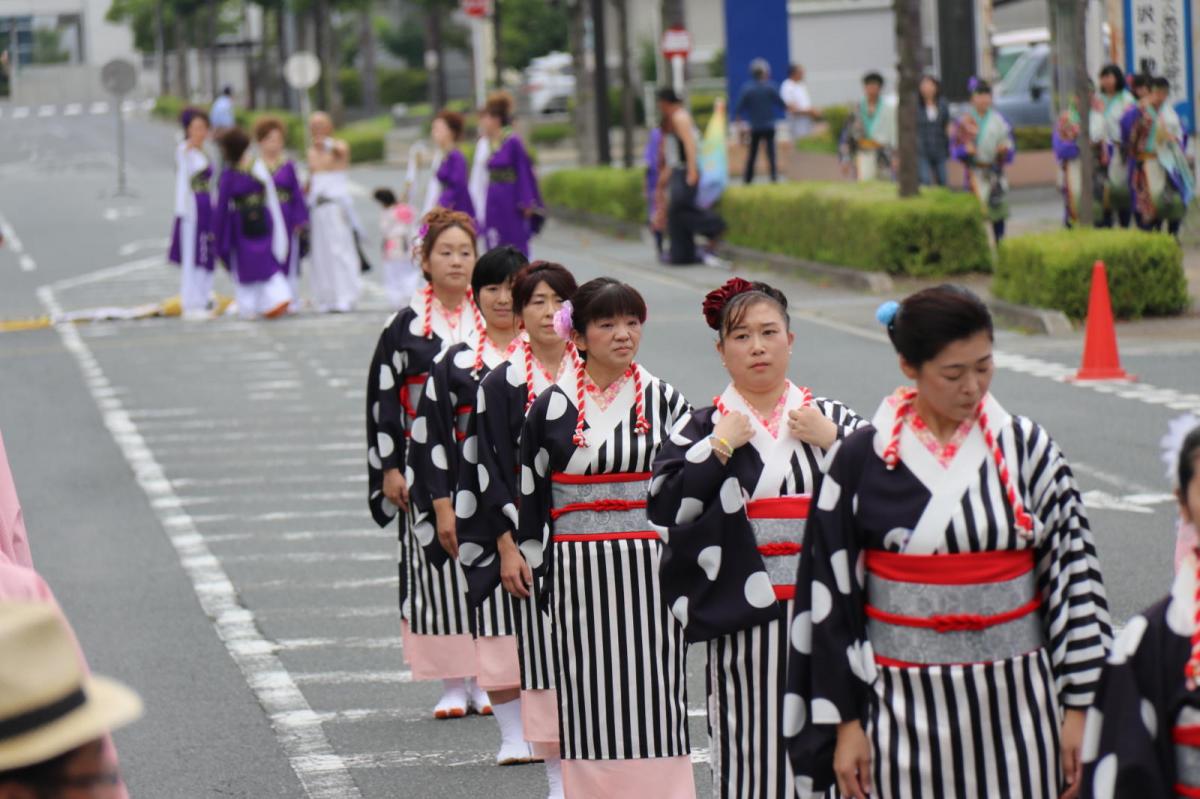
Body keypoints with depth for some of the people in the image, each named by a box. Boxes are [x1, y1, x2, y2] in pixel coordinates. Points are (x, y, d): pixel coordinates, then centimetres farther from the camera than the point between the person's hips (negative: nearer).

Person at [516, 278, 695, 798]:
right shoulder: (553, 407, 3)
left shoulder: (664, 401, 5)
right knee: (591, 689, 0)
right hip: (580, 574, 0)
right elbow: (531, 490, 7)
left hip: (650, 570, 0)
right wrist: (536, 564, 5)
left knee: (652, 685, -2)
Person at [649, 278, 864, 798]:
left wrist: (831, 441, -7)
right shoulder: (705, 428, 4)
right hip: (747, 622, -1)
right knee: (755, 754, -2)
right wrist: (720, 447, -9)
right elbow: (664, 507, -8)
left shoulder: (832, 420, 9)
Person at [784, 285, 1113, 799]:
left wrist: (1076, 707, 0)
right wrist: (845, 721, -2)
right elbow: (830, 597, 1)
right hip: (904, 709, -1)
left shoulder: (1027, 449, 2)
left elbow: (1074, 575, 3)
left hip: (1014, 705, 1)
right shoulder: (860, 461, -1)